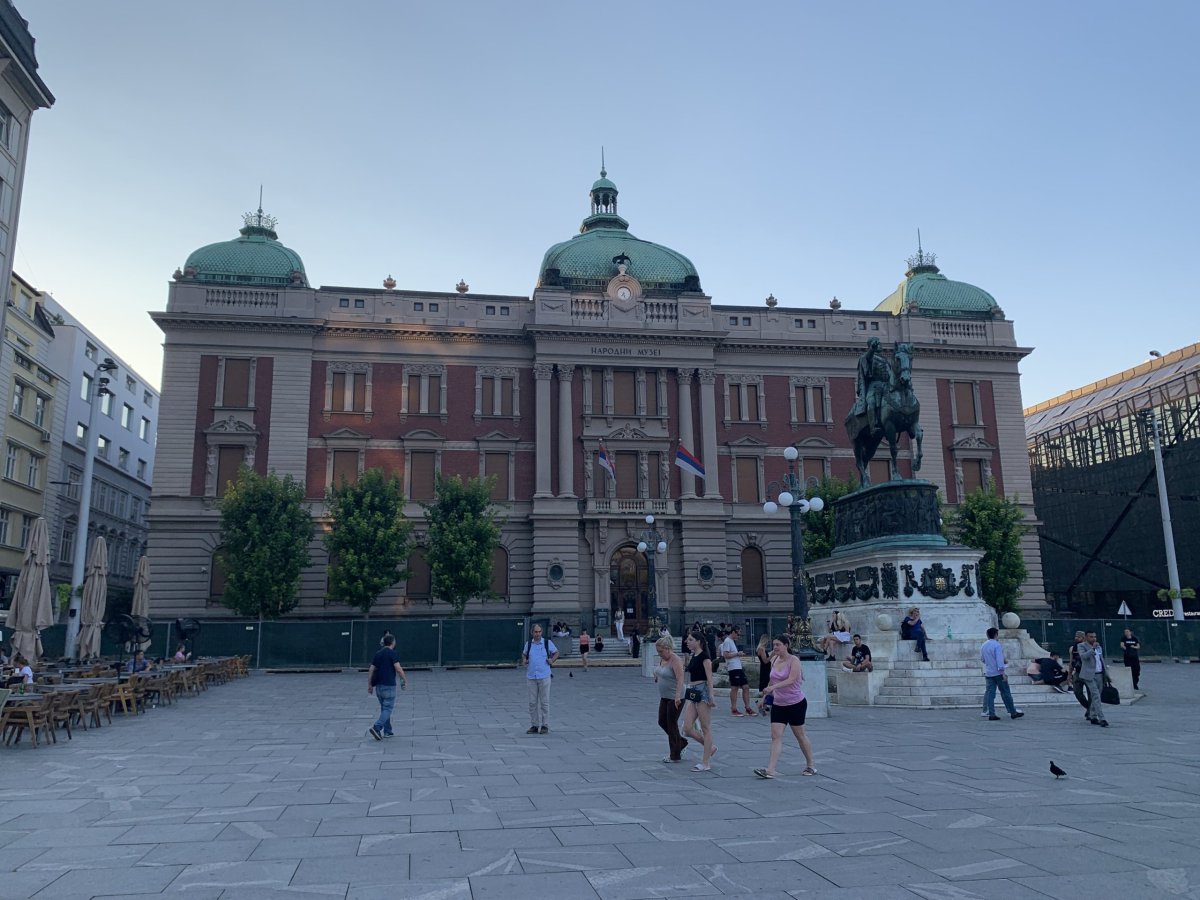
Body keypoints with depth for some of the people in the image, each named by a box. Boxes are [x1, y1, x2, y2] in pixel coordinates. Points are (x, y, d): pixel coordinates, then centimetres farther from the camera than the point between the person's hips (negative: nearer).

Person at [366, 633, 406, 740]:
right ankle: (376, 728, -20)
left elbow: (371, 670, 10)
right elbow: (398, 669, -17)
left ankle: (387, 731, 19)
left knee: (384, 708, 16)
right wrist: (405, 680, -7)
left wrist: (369, 684, 15)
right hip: (389, 685, -7)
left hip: (378, 686, 7)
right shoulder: (392, 653, -9)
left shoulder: (378, 653, 10)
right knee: (387, 709, -4)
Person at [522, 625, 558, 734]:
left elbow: (556, 652, 14)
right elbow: (525, 654, 24)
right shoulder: (528, 644, 6)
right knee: (532, 702, 4)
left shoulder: (548, 642, 0)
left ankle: (545, 726, 6)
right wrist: (525, 661, 5)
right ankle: (534, 726, 11)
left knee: (544, 702, 0)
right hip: (531, 676, 2)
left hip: (544, 676, -2)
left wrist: (552, 660, -2)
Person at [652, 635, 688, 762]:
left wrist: (677, 696, -40)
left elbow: (680, 679, -31)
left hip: (675, 698, -9)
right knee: (662, 721, 12)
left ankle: (675, 756, 10)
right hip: (665, 697, 9)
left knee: (672, 724, -2)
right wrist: (657, 676, 4)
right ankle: (682, 743, 28)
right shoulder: (662, 659, 6)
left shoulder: (675, 660, -20)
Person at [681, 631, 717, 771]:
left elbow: (709, 677, -14)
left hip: (702, 691, -9)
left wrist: (711, 696, -19)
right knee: (687, 729, 2)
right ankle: (710, 747, 21)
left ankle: (706, 763, 5)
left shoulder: (704, 656, -9)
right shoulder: (693, 656, 14)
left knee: (706, 728, 0)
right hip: (691, 692, 9)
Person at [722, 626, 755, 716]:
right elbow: (725, 655, -18)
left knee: (746, 687, 8)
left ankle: (748, 708, 12)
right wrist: (737, 653, -14)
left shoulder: (733, 641, 20)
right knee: (734, 688, -5)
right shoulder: (727, 641, -10)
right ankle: (733, 710, 2)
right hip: (733, 668, -10)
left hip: (739, 667, 10)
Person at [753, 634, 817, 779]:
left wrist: (774, 686, -38)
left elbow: (791, 680, -27)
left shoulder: (794, 660, -14)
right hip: (778, 704, 5)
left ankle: (810, 765, 28)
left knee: (799, 735, 9)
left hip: (796, 703, -5)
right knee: (775, 736, -5)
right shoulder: (774, 660, 5)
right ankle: (770, 770, -10)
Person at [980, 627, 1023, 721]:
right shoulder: (996, 645, -13)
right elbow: (999, 660, -19)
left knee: (990, 693, 3)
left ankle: (991, 714, -1)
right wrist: (1003, 673, -20)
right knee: (1005, 693, 4)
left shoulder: (983, 646, 8)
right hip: (997, 673, -6)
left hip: (988, 673, 6)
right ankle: (1013, 712, 13)